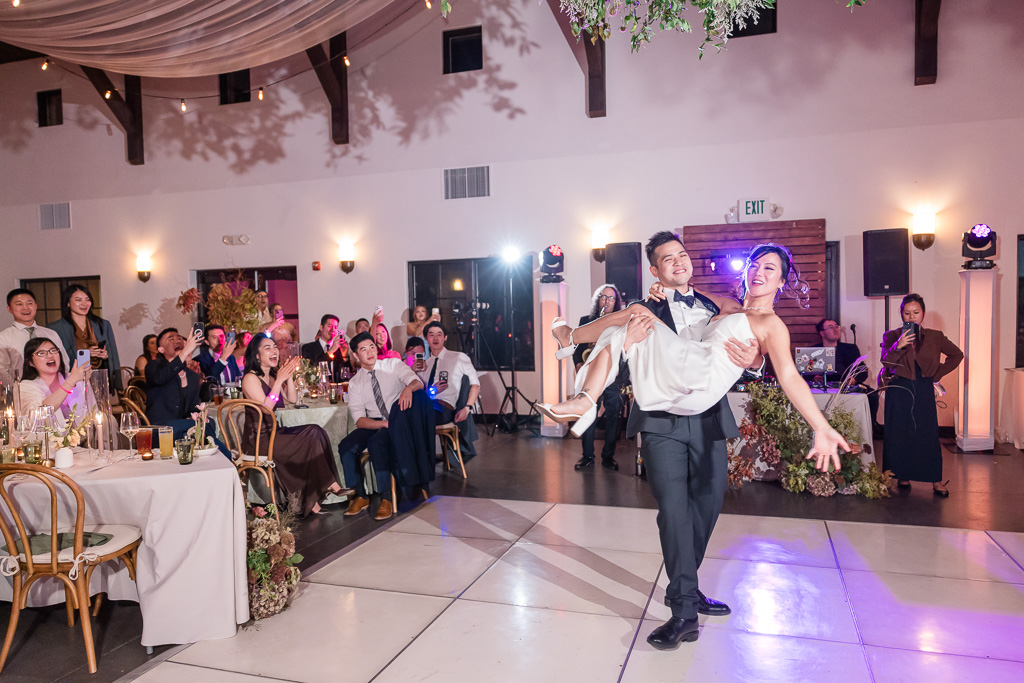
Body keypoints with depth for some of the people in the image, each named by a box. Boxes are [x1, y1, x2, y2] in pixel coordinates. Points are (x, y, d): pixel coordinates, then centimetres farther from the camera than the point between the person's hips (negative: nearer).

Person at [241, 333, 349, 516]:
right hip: (258, 439, -8)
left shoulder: (273, 375, 16)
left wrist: (289, 376, -1)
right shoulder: (250, 378, -9)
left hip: (274, 433, 8)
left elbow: (292, 399, 12)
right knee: (311, 440, -22)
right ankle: (330, 485, -10)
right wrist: (279, 380, -21)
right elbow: (265, 408, -19)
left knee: (316, 431, -16)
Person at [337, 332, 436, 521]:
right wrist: (384, 424, -21)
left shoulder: (393, 365, 3)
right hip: (375, 424, 4)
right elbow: (359, 420, -3)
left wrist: (409, 387, -38)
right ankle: (361, 496, -8)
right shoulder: (355, 383, 7)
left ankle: (385, 498, -25)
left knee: (377, 443, -32)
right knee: (345, 447, -21)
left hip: (400, 421, -3)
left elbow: (418, 382, -12)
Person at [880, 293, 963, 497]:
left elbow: (957, 354, 18)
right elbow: (885, 362, -11)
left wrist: (938, 373, 10)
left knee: (928, 433, -3)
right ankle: (902, 476, 13)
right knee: (899, 433, 0)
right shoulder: (891, 336, 1)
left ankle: (936, 480, 5)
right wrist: (898, 346, -27)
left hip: (924, 390, 1)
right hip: (899, 390, -1)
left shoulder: (934, 337, 5)